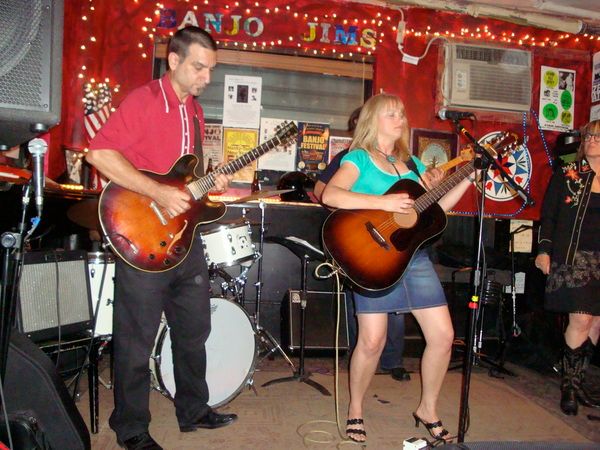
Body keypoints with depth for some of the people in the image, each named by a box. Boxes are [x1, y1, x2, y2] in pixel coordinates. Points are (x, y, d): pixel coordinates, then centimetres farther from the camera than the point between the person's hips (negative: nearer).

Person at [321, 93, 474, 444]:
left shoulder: (412, 162, 18)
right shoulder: (358, 158, -1)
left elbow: (436, 206, 17)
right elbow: (330, 195, -19)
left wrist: (468, 179, 8)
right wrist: (384, 202, -23)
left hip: (414, 255, 6)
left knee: (443, 335, 3)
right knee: (372, 340, -7)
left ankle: (428, 410, 24)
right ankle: (356, 409, 20)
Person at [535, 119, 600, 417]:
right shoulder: (566, 175, 3)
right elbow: (548, 215, 1)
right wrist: (544, 250, -7)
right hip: (573, 257, -4)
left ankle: (576, 383, 20)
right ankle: (569, 385, 6)